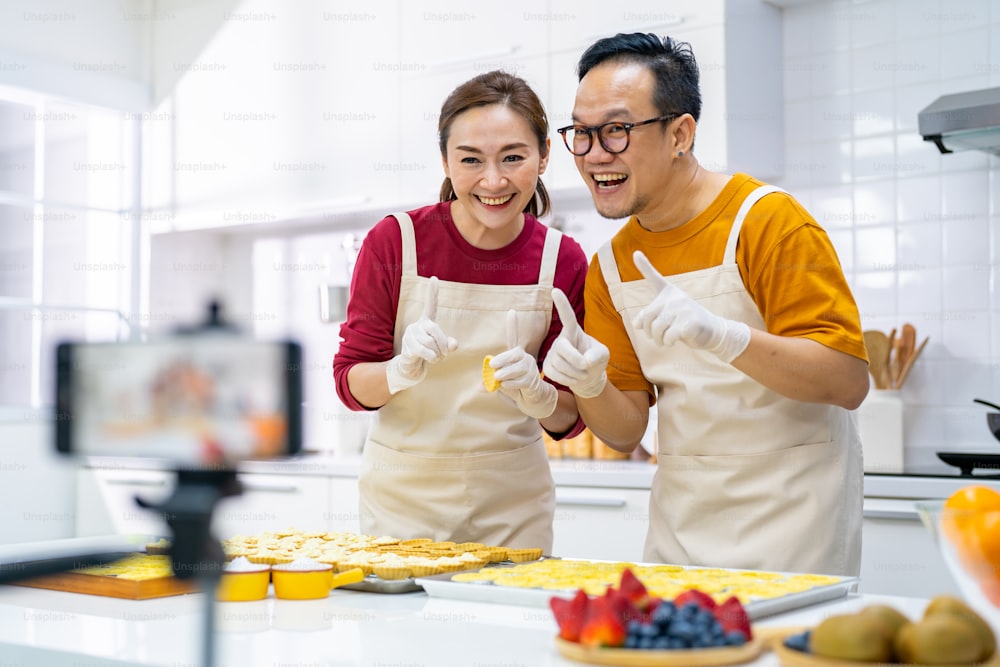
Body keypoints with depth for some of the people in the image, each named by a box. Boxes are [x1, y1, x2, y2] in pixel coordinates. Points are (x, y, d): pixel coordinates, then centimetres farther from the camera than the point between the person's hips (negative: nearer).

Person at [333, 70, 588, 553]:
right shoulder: (394, 240, -11)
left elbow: (569, 419, -2)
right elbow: (350, 382, -5)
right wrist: (403, 370, -25)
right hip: (404, 493, -1)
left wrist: (538, 394, -23)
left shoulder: (562, 260, -7)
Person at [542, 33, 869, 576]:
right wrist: (589, 388, -18)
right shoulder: (608, 268, 2)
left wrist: (722, 336, -35)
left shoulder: (768, 221, -14)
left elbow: (850, 381, -21)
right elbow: (626, 432, 4)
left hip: (788, 518, -4)